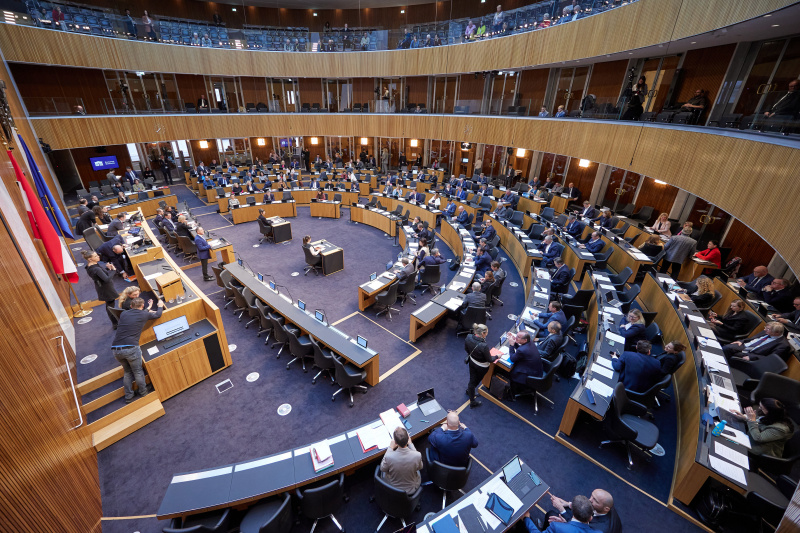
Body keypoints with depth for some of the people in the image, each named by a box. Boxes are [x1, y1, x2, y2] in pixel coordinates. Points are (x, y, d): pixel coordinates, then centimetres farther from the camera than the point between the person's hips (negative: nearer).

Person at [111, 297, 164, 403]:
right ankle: (143, 393, 31)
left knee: (127, 372, 23)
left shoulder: (123, 314, 15)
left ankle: (128, 397, 28)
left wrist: (148, 309, 50)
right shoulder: (144, 314, 4)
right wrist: (160, 306, 43)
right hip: (131, 348, -5)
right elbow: (158, 314, 23)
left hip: (115, 349, 5)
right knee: (138, 372, 15)